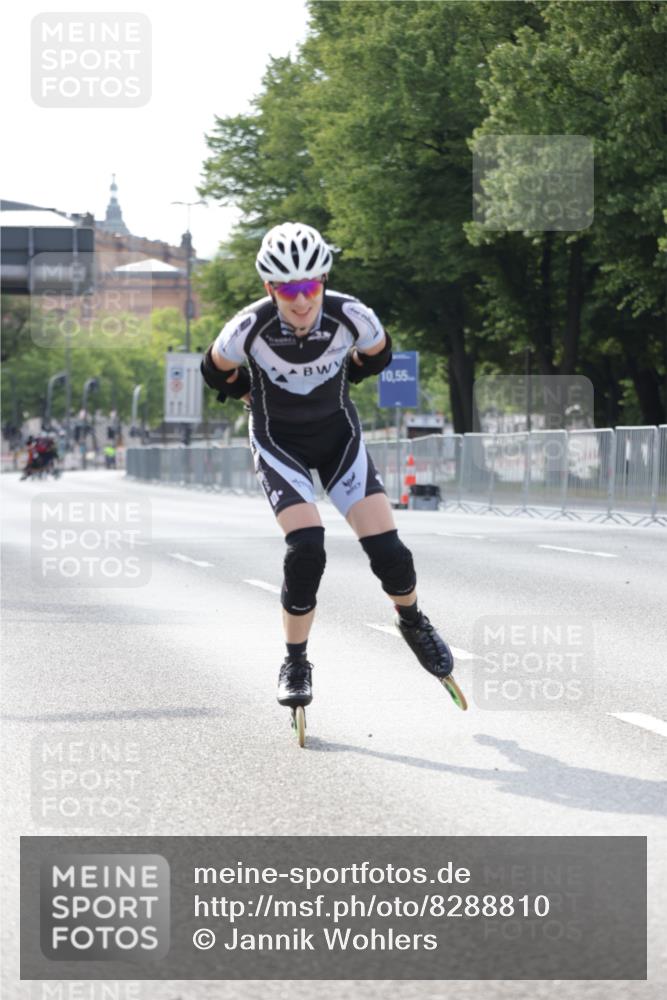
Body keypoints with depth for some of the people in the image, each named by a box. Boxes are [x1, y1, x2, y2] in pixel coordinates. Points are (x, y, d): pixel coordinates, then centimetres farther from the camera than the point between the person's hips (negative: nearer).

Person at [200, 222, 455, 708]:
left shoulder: (352, 316, -24)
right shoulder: (250, 327, -27)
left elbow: (377, 354, 1)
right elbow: (217, 372, -4)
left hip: (338, 432, 2)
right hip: (279, 441, -2)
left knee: (386, 546, -8)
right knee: (307, 546, -22)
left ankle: (413, 623, 25)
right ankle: (296, 663, -2)